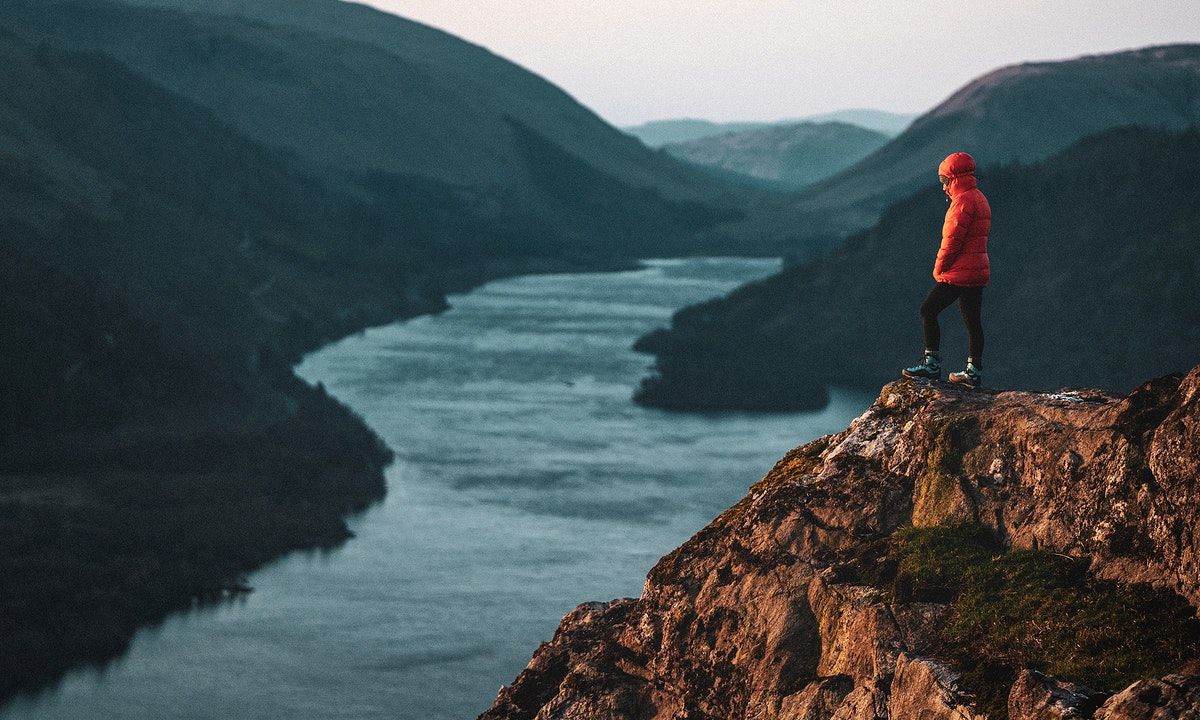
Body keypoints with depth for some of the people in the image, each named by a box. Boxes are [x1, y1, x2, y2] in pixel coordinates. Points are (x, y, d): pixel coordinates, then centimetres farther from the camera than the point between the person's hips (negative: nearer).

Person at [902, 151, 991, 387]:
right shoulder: (980, 199, 17)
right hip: (978, 271, 10)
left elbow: (952, 239, -19)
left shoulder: (963, 200, -15)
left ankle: (932, 365, -7)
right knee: (972, 320, 11)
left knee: (928, 311, -5)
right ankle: (974, 371, 14)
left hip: (959, 271, -10)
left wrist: (939, 268, -8)